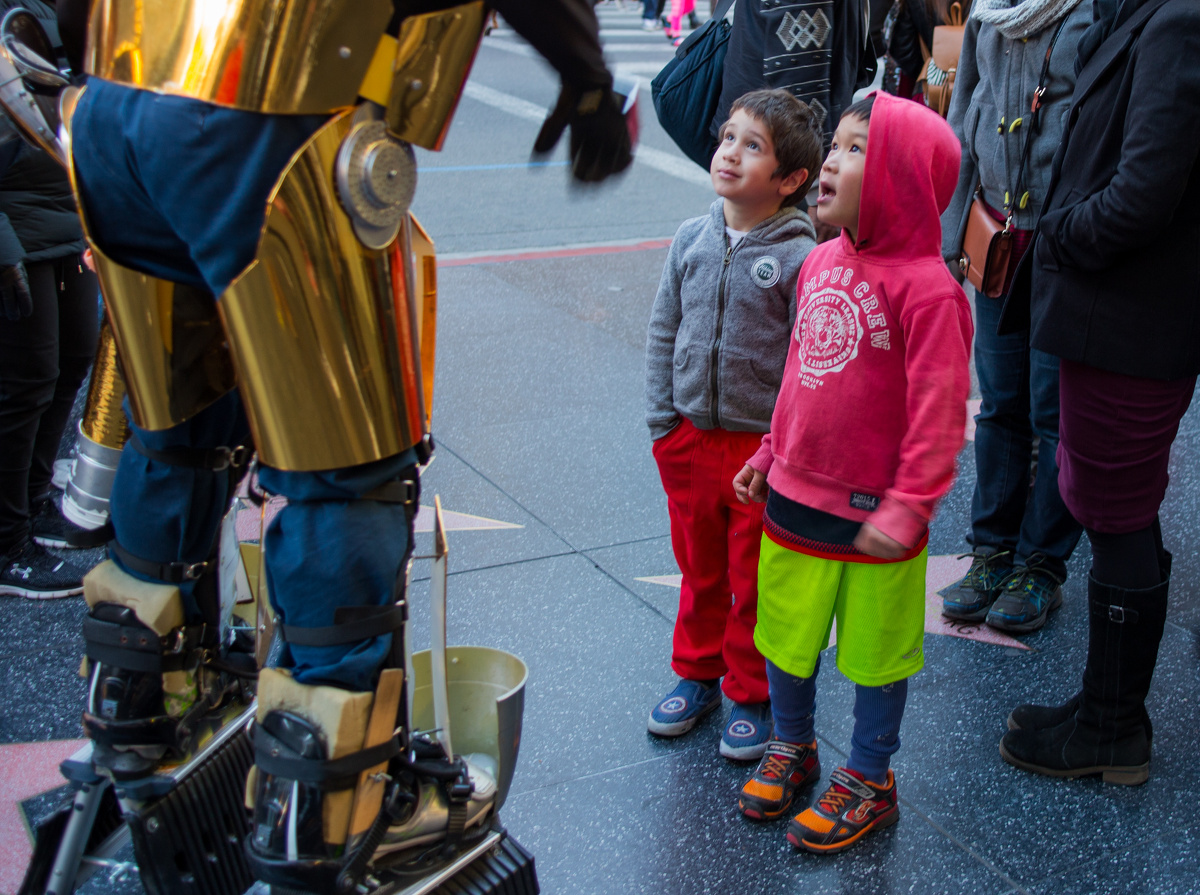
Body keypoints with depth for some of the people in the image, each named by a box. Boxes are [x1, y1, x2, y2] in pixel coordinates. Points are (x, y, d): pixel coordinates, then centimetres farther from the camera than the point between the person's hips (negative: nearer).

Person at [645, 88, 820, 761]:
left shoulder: (799, 257, -14)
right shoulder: (691, 240, 1)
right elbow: (664, 333, 8)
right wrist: (662, 420, 3)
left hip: (763, 446, -4)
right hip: (690, 438, 4)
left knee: (756, 581, 9)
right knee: (699, 568, 20)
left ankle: (752, 695, 27)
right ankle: (697, 673, 38)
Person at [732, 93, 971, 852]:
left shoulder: (926, 287, -20)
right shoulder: (821, 262, 3)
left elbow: (939, 412, -19)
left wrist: (909, 507, -21)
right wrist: (771, 454, 17)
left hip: (872, 514, -6)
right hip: (796, 497, 7)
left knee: (875, 652, 12)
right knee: (785, 634, 20)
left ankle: (868, 782, 32)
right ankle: (792, 747, 43)